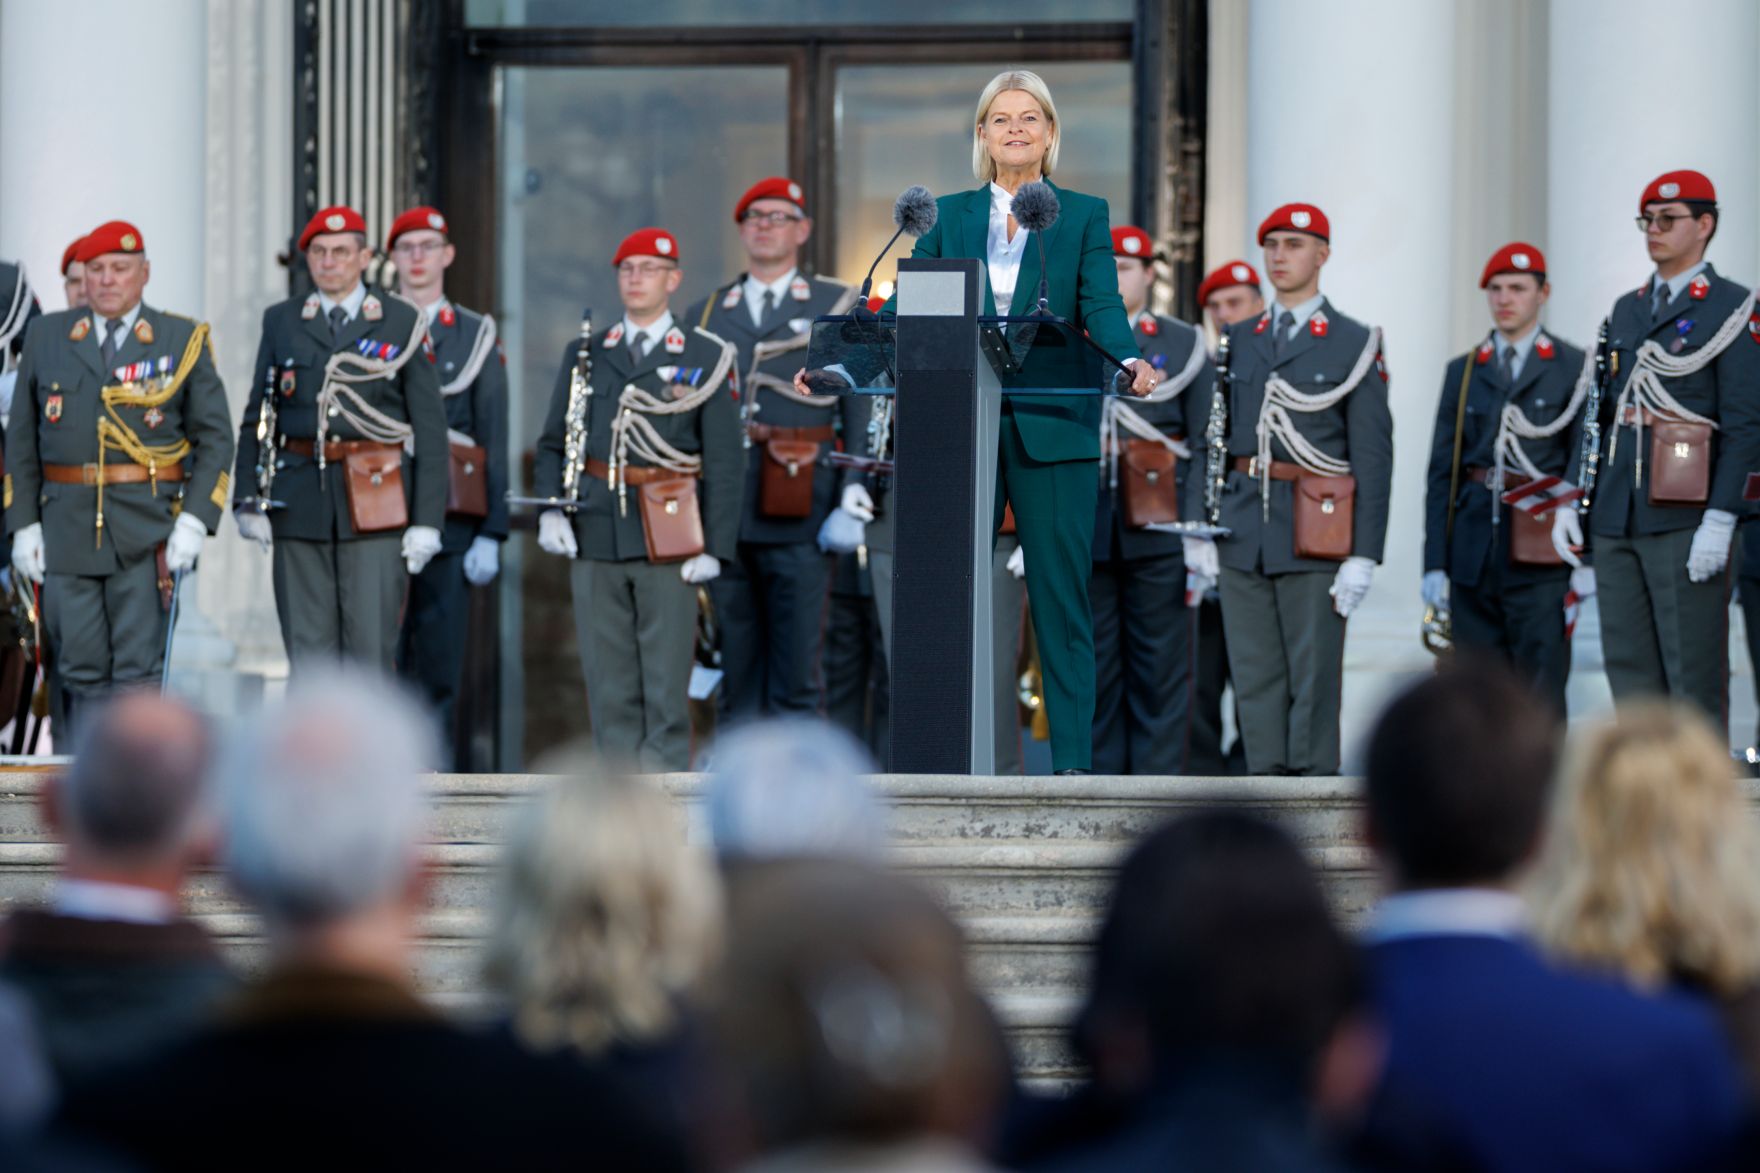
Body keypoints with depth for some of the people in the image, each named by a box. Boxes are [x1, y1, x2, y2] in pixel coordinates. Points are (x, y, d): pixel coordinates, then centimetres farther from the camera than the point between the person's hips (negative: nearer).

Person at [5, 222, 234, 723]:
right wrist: (23, 525, 3)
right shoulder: (47, 338, 10)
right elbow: (21, 438, 12)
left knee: (138, 670, -5)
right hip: (66, 526, 2)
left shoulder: (183, 341, 5)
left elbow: (215, 438, 4)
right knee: (81, 667, 3)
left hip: (148, 531, -2)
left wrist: (195, 521, -8)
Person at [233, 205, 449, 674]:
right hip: (300, 504, 2)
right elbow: (256, 416, 12)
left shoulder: (403, 323, 4)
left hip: (375, 507, -2)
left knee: (371, 651, -6)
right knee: (308, 654, 2)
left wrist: (427, 520, -4)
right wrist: (248, 498, 1)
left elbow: (430, 428, 2)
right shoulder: (281, 322, 11)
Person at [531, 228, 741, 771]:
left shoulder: (707, 358, 5)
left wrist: (715, 546, -8)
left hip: (669, 543, -3)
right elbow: (552, 443, 14)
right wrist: (550, 509, -3)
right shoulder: (584, 355, 14)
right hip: (596, 540, 3)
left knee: (666, 685, -2)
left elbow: (725, 461, 1)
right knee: (609, 686, 4)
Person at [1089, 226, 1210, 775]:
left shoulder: (1184, 344, 6)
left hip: (1158, 530, -2)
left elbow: (1207, 442, 2)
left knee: (1161, 667, -1)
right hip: (1084, 536, 2)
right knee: (1095, 668, 4)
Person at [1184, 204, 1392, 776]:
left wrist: (1364, 554, -10)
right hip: (1244, 535, 4)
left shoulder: (1354, 344, 2)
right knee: (1255, 679, 4)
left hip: (1315, 535, -4)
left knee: (1314, 680, -4)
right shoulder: (1239, 341, 15)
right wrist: (1197, 525, 2)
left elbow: (1373, 454, -3)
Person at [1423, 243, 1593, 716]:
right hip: (1476, 549, 4)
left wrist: (1587, 558, -6)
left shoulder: (1575, 369, 3)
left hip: (1542, 552, -4)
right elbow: (1442, 472, 12)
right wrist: (1435, 562, 5)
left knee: (1540, 690, -7)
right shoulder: (1462, 372, 13)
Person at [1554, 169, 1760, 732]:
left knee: (1693, 673, -5)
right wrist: (1571, 502, 11)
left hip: (1685, 518, -6)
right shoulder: (1625, 311, 17)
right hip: (1616, 519, 6)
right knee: (1629, 669, 7)